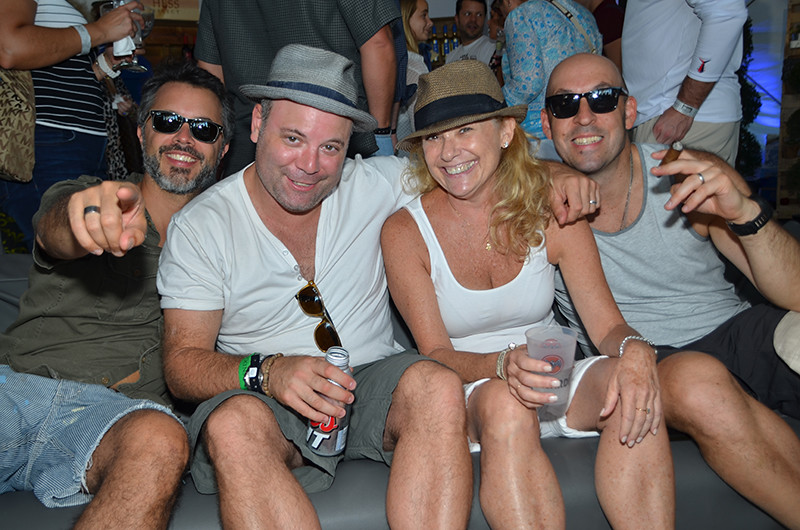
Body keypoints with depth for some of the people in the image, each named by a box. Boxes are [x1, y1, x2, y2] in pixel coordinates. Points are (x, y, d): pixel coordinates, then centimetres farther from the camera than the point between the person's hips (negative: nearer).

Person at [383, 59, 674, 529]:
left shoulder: (552, 210, -2)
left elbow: (607, 323, -5)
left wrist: (635, 350, -29)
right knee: (503, 403, -35)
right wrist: (503, 364, -31)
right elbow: (435, 353, -10)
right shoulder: (405, 233, -7)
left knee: (632, 385, -27)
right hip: (467, 397, -2)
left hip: (554, 385, 3)